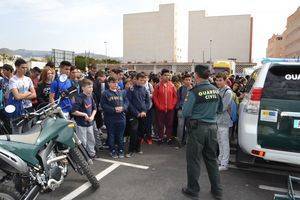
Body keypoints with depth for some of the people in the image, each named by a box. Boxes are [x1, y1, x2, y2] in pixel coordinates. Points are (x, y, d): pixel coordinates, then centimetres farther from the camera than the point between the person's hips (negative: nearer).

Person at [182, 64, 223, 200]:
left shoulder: (194, 92, -15)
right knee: (212, 159, 18)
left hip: (197, 128, -5)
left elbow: (185, 113, -12)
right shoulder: (216, 90, 2)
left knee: (194, 160, 8)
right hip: (212, 127, 6)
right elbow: (220, 109, 16)